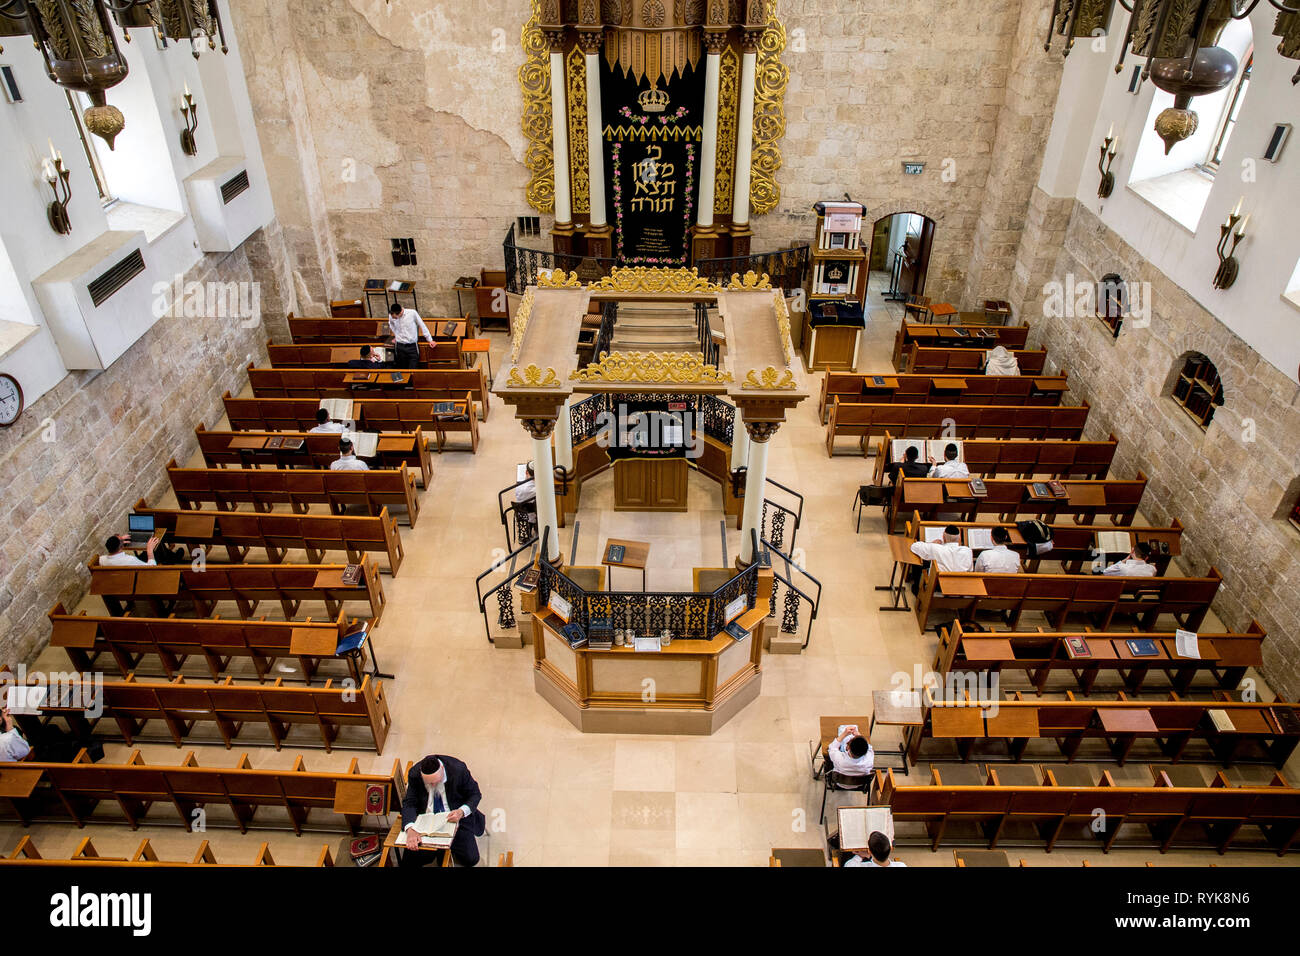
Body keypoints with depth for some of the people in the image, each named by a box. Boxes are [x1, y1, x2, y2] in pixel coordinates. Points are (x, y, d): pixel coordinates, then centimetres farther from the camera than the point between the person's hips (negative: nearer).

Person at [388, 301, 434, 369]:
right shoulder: (391, 316, -5)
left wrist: (429, 340, 3)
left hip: (412, 346, -2)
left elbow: (422, 326, -2)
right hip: (400, 346, 2)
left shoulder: (412, 313, -13)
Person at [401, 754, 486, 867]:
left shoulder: (458, 769, -20)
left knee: (470, 859, -13)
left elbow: (475, 794, -8)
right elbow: (409, 804, -14)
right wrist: (410, 829, -33)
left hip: (455, 818, -1)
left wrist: (462, 811, -27)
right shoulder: (414, 775, -16)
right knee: (410, 861, -12)